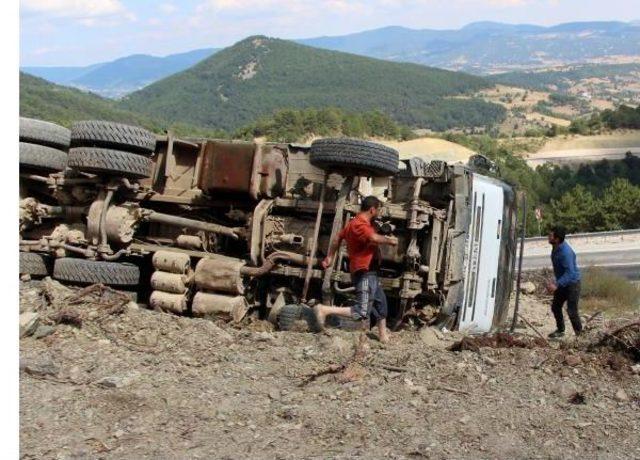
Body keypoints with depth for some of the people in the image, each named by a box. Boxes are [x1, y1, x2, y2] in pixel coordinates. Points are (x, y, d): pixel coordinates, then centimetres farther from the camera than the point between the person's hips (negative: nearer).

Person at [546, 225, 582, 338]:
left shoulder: (566, 252, -31)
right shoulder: (556, 248, -3)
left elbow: (570, 273, -34)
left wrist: (557, 285, -42)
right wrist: (557, 284, 20)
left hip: (572, 283, -9)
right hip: (562, 283, 9)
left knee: (572, 311, -5)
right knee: (555, 307, 16)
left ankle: (579, 334, 11)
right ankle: (560, 330, 34)